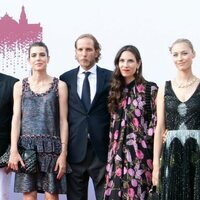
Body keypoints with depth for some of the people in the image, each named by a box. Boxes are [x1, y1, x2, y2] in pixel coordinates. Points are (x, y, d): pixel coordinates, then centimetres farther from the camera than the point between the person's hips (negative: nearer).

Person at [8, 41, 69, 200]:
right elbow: (16, 118, 4)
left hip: (51, 148, -1)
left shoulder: (60, 85, 5)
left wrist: (63, 152, -5)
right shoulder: (20, 86, 9)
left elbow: (63, 120, 2)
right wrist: (14, 150, -7)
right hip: (26, 147, 1)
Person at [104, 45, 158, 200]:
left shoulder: (150, 88, -2)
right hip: (117, 155, 5)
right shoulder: (115, 90, 12)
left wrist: (156, 155, -10)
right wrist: (111, 154, 12)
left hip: (140, 155, -4)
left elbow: (156, 121, -5)